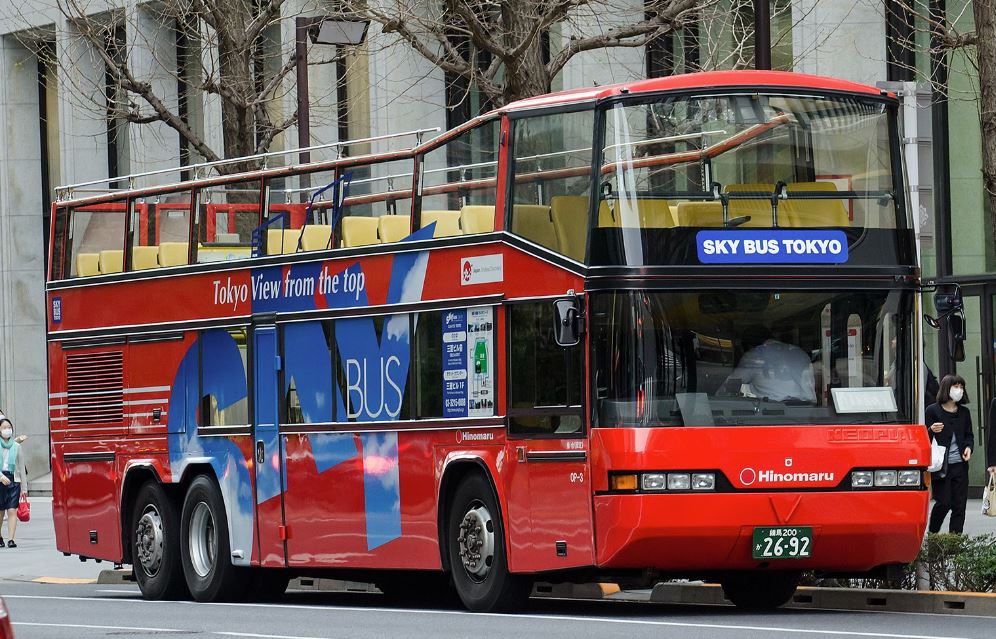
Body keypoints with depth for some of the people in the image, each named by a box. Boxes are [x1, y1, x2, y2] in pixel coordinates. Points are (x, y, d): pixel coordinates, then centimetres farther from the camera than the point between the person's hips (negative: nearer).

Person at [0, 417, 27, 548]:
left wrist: (24, 487, 11)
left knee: (12, 510, -9)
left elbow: (21, 468, 13)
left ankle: (11, 539, -15)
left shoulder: (16, 446, 11)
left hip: (14, 480, 1)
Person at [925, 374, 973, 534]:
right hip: (940, 465, -5)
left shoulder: (964, 412, 13)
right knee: (944, 502, -9)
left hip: (959, 465, 5)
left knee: (959, 505, 1)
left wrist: (968, 447, 0)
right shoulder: (932, 411, -1)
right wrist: (932, 430, -22)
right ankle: (932, 535, 11)